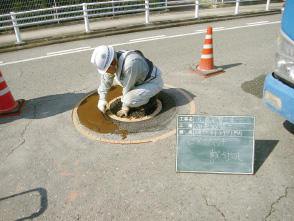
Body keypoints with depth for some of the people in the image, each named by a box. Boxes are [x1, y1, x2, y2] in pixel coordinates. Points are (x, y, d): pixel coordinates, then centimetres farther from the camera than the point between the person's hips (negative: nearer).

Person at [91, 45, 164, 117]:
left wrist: (125, 107, -10)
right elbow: (106, 80, 5)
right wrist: (102, 99, -1)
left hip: (154, 83, -9)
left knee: (129, 100, -28)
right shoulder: (113, 59, -9)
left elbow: (128, 87, -23)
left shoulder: (130, 64, -35)